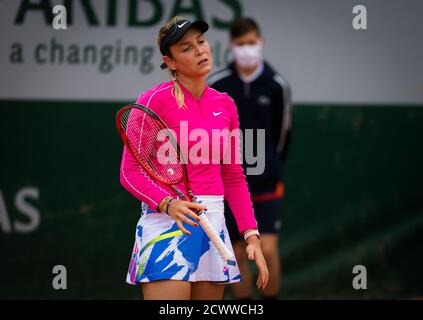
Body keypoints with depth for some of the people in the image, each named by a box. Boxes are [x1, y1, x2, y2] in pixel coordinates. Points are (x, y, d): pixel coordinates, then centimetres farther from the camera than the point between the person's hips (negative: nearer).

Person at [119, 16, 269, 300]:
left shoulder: (226, 105, 11)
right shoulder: (155, 100, -6)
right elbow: (130, 172, -7)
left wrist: (251, 234, 6)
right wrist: (168, 203, -23)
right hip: (166, 223, -6)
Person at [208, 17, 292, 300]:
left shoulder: (278, 86, -5)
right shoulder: (217, 85, -5)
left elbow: (283, 133, 8)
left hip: (267, 185, -1)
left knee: (268, 250, -10)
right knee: (238, 255, 6)